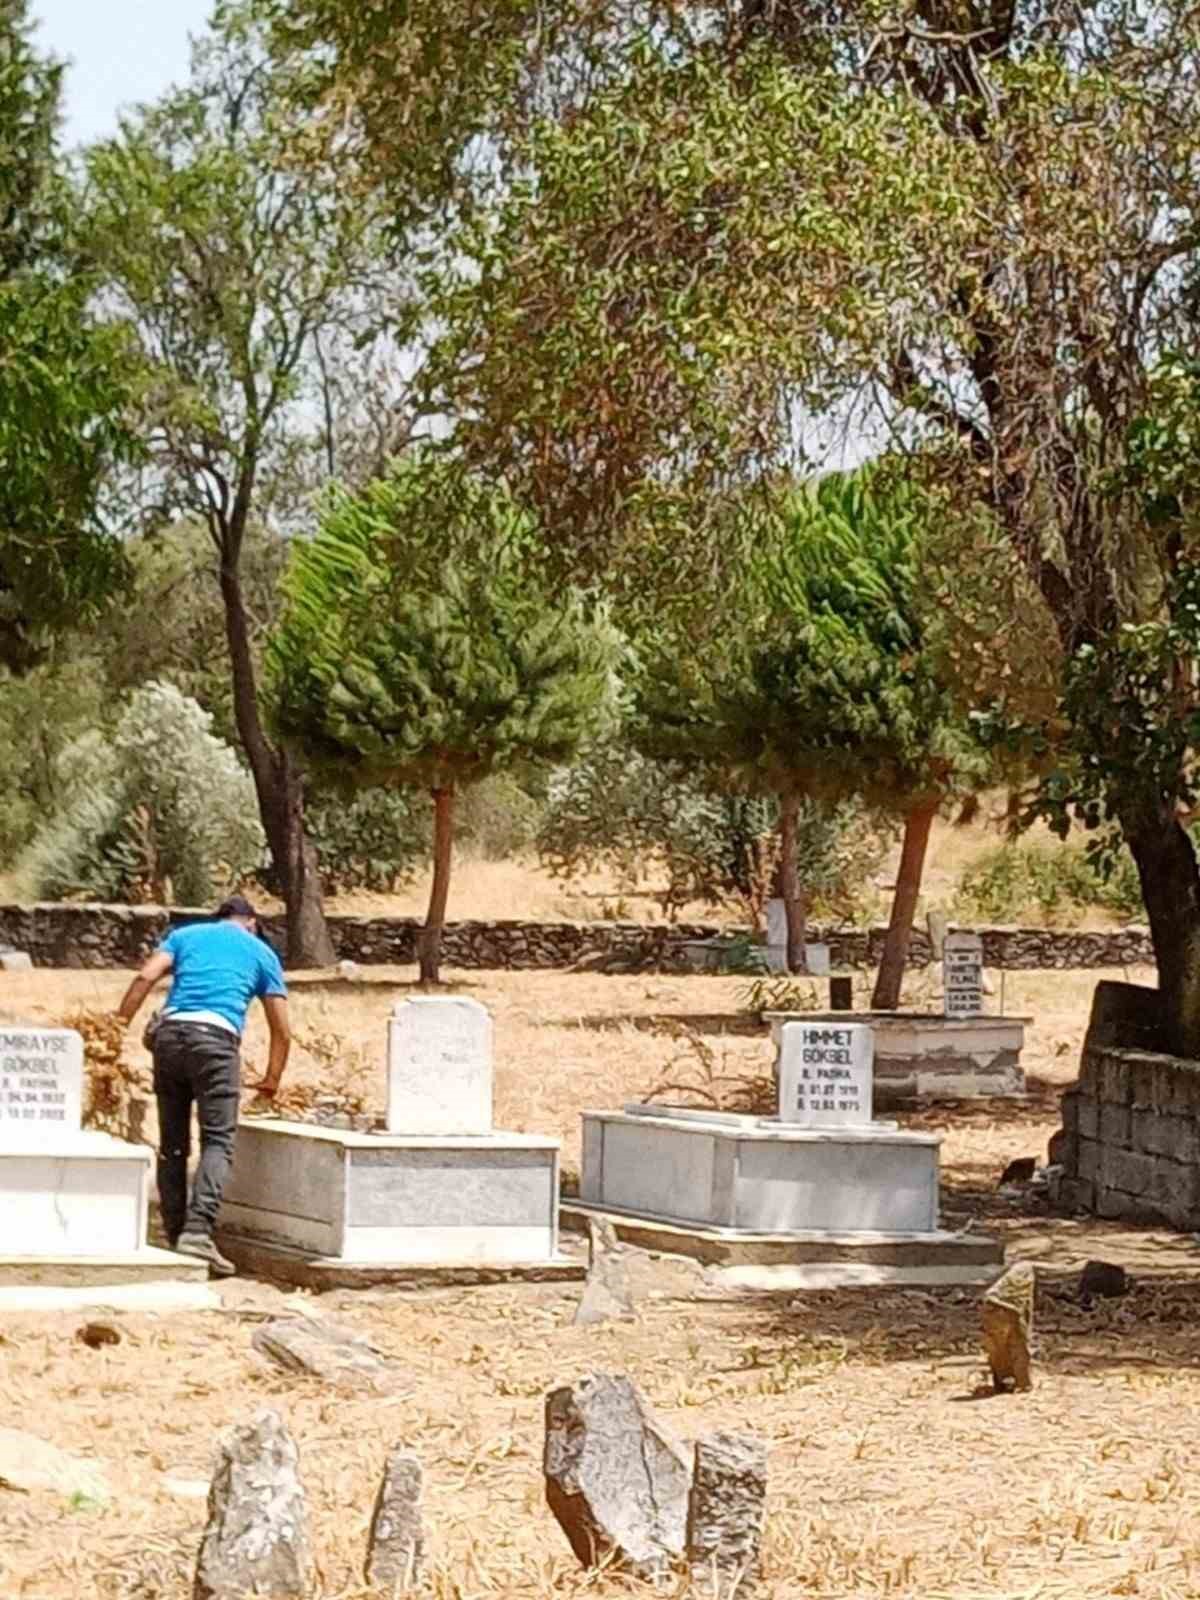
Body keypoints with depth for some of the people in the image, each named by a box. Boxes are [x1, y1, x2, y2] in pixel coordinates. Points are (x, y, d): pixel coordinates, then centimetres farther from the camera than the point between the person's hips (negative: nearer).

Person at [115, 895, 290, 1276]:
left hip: (170, 1032, 3)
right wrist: (272, 1080, 32)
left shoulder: (186, 935, 25)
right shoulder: (261, 952, 22)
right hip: (216, 1038, -3)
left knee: (172, 1143, 10)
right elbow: (281, 1030, 20)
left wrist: (118, 1026, 4)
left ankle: (175, 1236, 9)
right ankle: (197, 1230, -24)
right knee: (218, 1140, -6)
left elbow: (146, 977, 6)